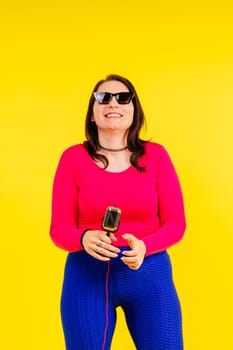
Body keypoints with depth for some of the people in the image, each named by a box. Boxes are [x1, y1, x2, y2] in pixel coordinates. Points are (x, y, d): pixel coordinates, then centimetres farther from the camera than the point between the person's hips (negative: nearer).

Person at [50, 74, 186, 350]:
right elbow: (59, 230, -2)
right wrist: (85, 238, -23)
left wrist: (143, 246, -19)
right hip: (88, 274, 0)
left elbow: (176, 224, -1)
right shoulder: (73, 158, -3)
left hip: (150, 273, 1)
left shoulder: (155, 155, -2)